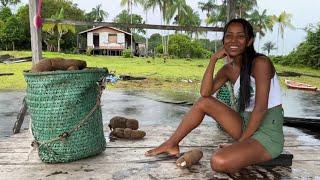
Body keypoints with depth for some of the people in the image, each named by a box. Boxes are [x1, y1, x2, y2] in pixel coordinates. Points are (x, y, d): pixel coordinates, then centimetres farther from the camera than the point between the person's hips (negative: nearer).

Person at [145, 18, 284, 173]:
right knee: (204, 102, 0)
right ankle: (171, 145, 10)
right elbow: (205, 93, -9)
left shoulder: (260, 62, -16)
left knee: (219, 161, -31)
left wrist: (240, 142, -16)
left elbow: (260, 108, -19)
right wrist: (213, 59, -13)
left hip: (268, 134, -7)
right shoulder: (228, 69, 5)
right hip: (246, 125, 7)